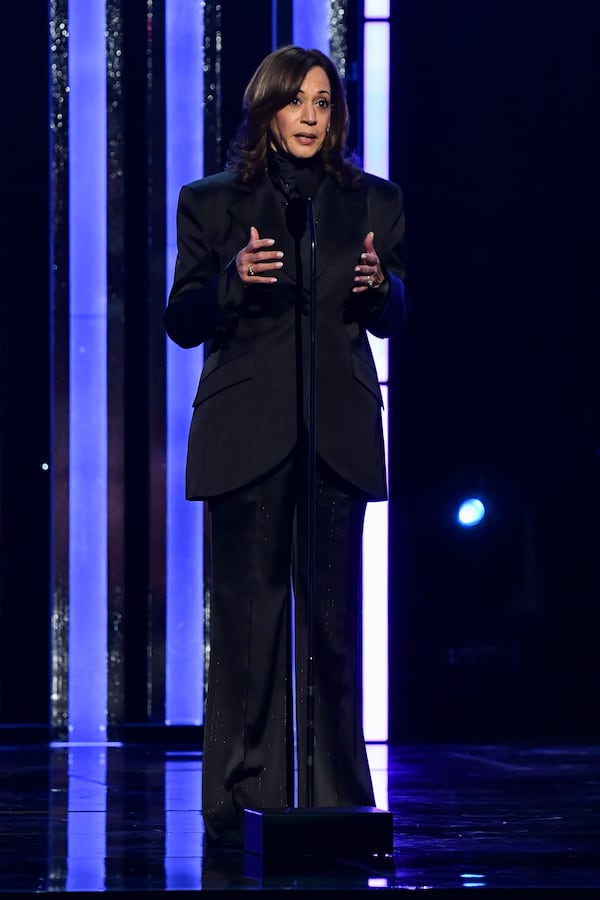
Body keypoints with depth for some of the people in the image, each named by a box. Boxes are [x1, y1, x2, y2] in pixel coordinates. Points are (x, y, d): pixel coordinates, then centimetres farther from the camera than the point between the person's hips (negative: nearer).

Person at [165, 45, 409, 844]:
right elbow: (181, 322, 3)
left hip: (338, 433, 2)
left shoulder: (373, 203, 10)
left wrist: (377, 286, -8)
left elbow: (393, 320, 14)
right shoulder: (211, 204, 5)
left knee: (334, 612, 1)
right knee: (249, 613, -2)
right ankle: (245, 796, 3)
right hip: (247, 432, -1)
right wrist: (232, 280, -16)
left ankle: (338, 794, 7)